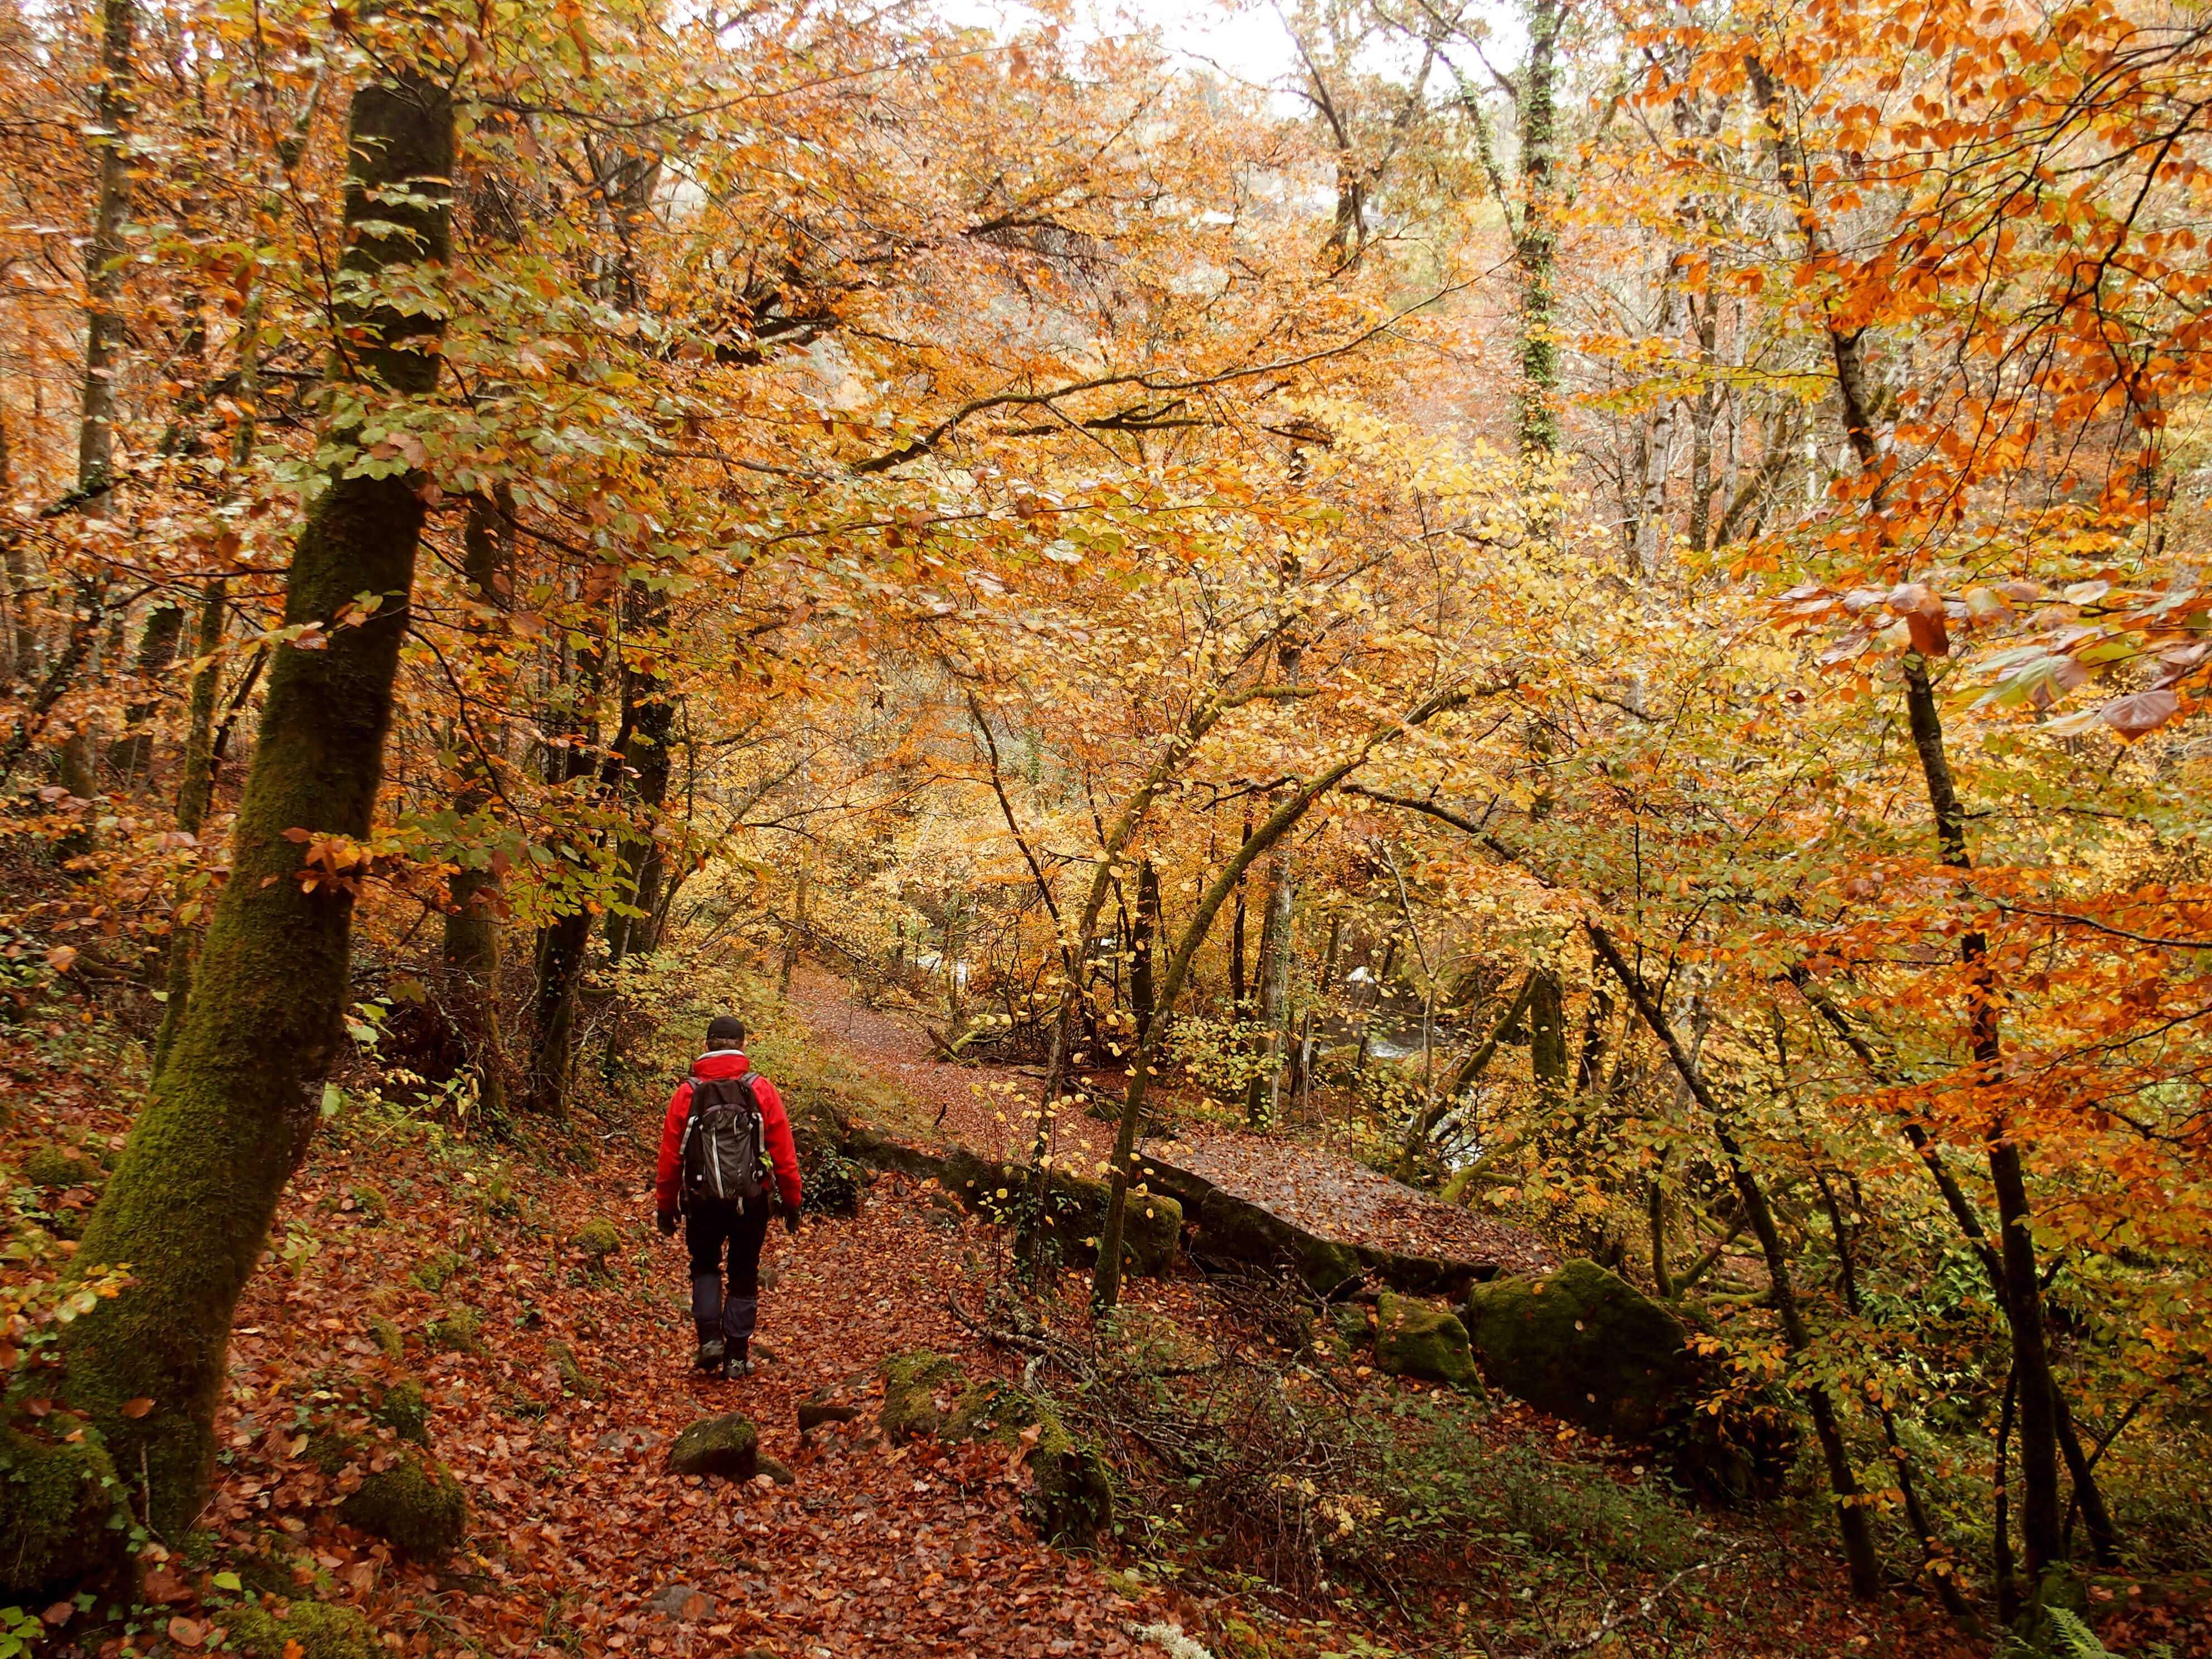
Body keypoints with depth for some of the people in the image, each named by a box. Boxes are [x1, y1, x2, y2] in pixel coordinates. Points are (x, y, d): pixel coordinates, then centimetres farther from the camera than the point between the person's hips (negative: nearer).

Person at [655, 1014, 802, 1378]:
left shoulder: (687, 1093, -4)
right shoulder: (761, 1090, -5)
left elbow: (669, 1156, -1)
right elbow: (784, 1153, -5)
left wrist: (666, 1207, 9)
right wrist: (791, 1201, 4)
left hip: (703, 1202, 0)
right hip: (751, 1202, 0)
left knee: (705, 1267, 22)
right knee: (744, 1277, 14)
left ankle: (710, 1336, 4)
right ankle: (737, 1356, 15)